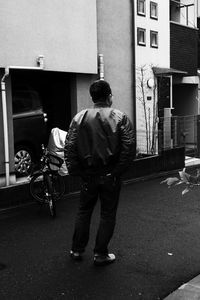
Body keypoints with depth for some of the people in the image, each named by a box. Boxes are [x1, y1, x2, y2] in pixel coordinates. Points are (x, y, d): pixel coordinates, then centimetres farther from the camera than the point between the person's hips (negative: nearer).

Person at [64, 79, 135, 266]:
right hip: (111, 175, -2)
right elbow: (129, 147, -12)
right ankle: (100, 254, 17)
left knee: (83, 212, 18)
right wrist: (119, 170, -4)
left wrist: (75, 170, 2)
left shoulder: (80, 117, 0)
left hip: (88, 174, 2)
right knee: (107, 214, 10)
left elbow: (69, 147, -3)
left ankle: (77, 250, 27)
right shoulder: (120, 118, -5)